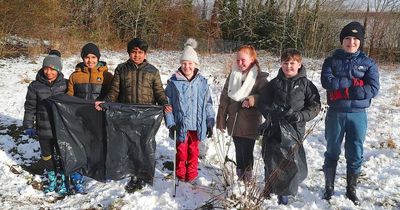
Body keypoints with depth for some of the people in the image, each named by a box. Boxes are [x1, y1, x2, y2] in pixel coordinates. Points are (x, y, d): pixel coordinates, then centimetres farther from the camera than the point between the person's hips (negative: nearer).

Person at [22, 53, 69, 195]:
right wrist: (28, 126, 0)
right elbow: (30, 107, 1)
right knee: (47, 156, 16)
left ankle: (62, 181, 28)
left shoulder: (65, 84, -6)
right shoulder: (35, 86, -6)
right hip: (44, 130, 1)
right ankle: (52, 181, 35)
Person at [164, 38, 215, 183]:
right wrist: (170, 123, -8)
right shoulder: (174, 82, -5)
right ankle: (181, 174, 29)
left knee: (193, 150, 13)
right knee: (181, 150, 10)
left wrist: (210, 123, 6)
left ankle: (192, 174, 29)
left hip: (197, 124, 2)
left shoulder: (202, 82, 1)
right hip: (181, 124, -1)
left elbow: (208, 104, 6)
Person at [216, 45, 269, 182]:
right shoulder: (233, 75, 4)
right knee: (239, 151, 16)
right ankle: (240, 175, 32)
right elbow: (224, 99, 8)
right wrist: (221, 120, 7)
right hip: (234, 123, 4)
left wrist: (254, 99, -28)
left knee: (247, 152, 3)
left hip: (249, 125, -4)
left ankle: (247, 178, 20)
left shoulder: (259, 78, -9)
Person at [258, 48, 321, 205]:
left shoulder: (306, 84, 3)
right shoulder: (274, 83, 8)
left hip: (294, 129, -1)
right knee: (271, 161, 5)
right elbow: (263, 102, 9)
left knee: (291, 162, -3)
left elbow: (315, 106, 3)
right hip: (274, 128, 2)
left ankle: (283, 194, 15)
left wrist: (301, 116, -13)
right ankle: (268, 191, 24)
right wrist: (270, 114, -9)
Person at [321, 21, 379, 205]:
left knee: (355, 154, 8)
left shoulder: (368, 63, 2)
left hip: (358, 114, 1)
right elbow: (327, 82, -15)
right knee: (332, 152, 11)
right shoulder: (331, 61, 1)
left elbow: (373, 89, -10)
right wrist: (354, 82, -17)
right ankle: (328, 187, 26)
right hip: (336, 113, 0)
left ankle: (351, 189, 26)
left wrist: (341, 89, -17)